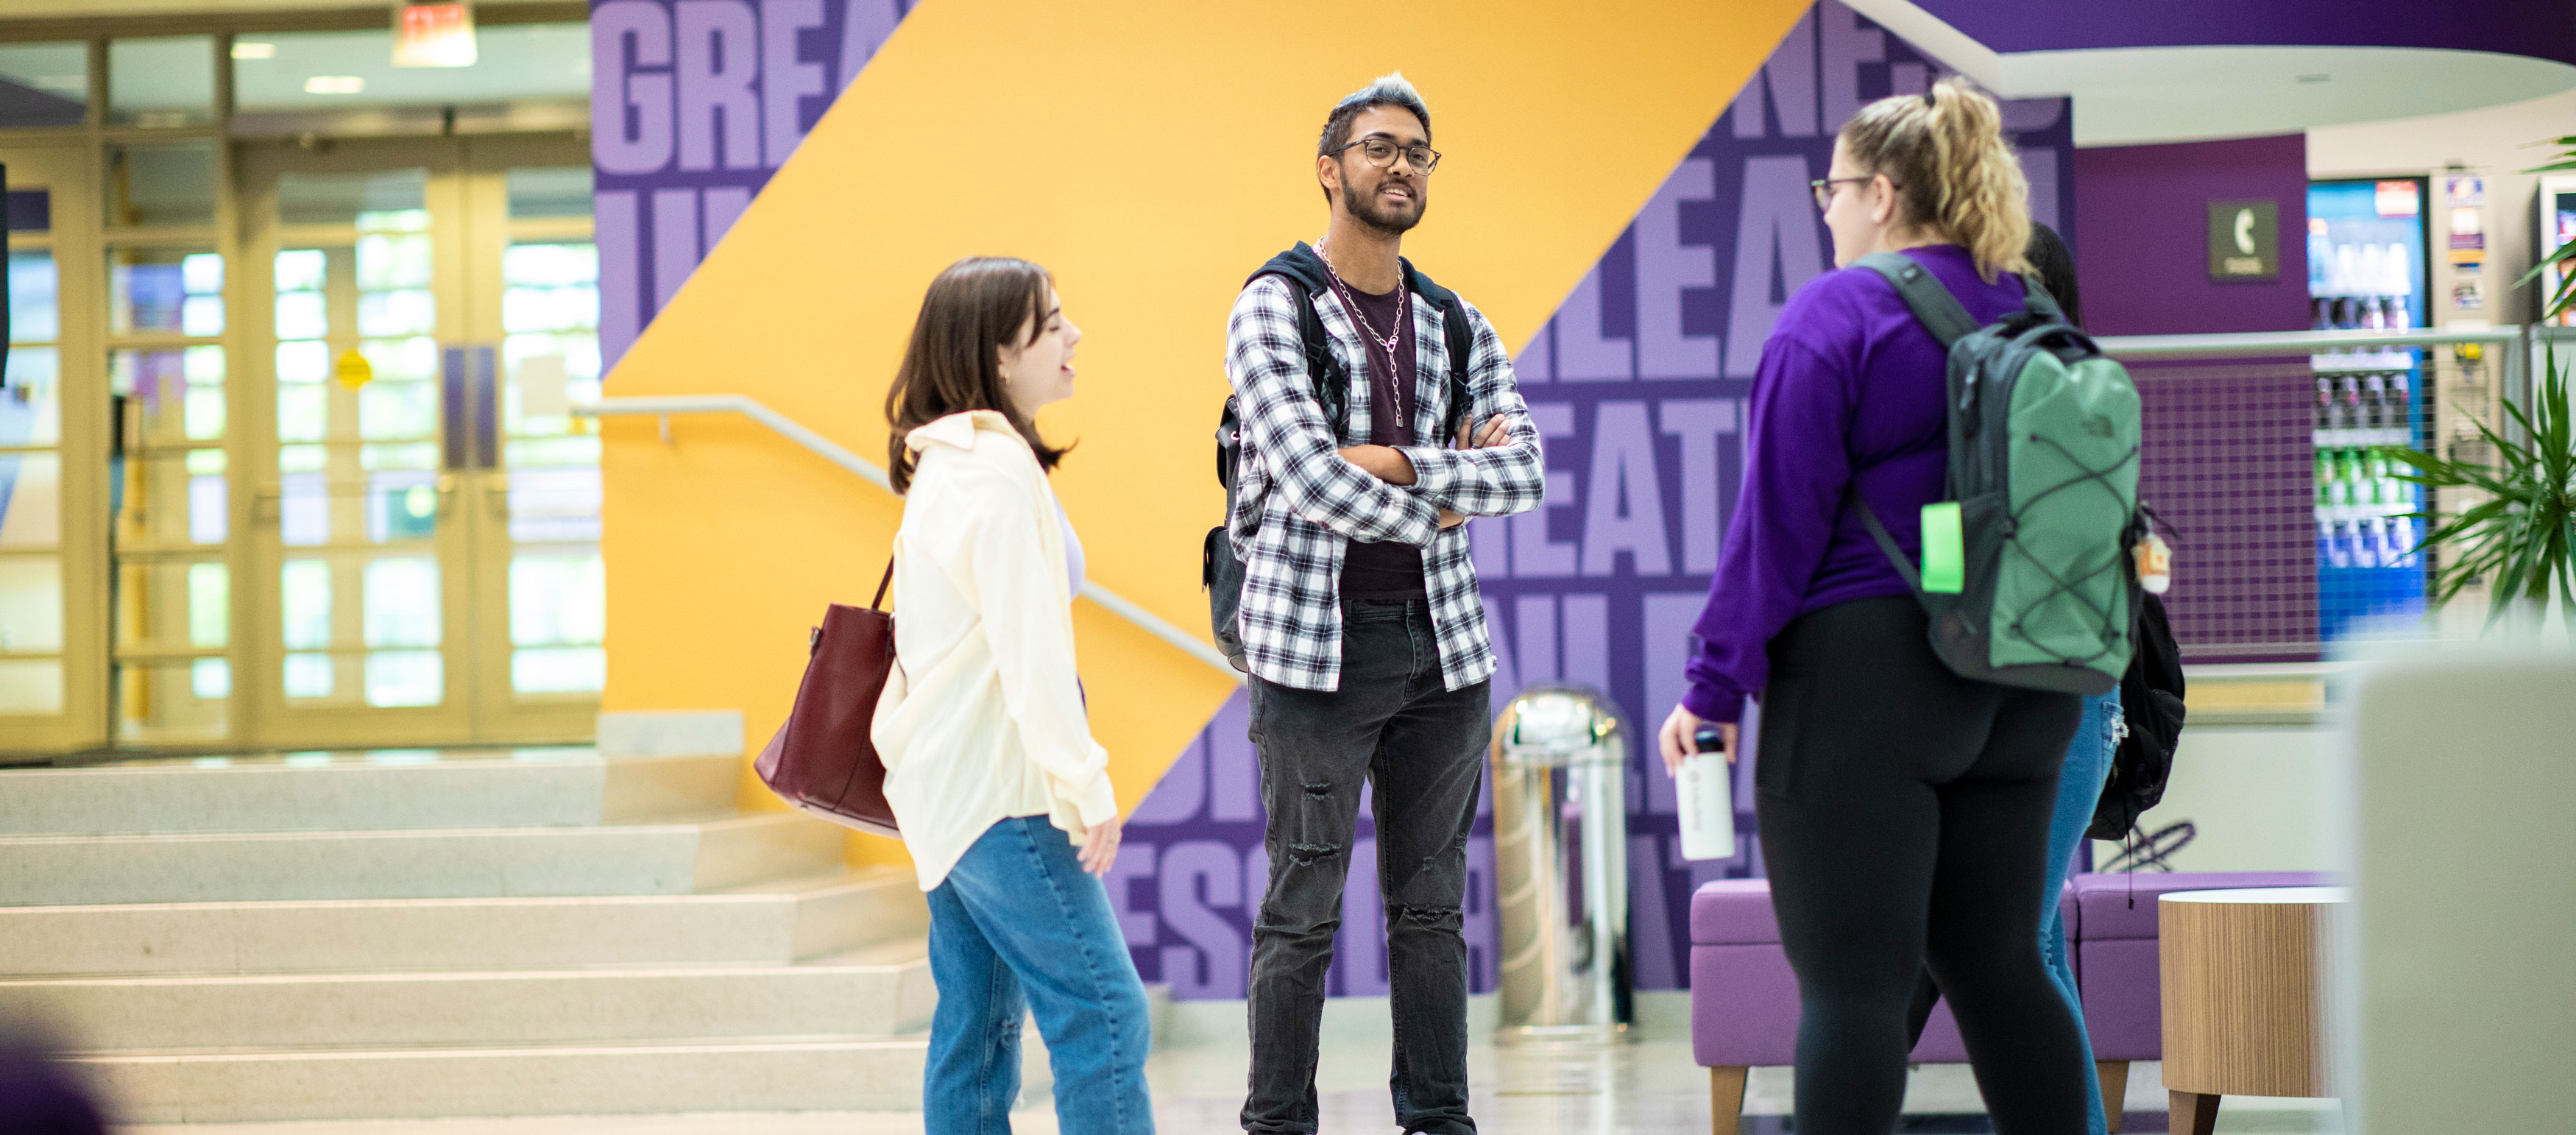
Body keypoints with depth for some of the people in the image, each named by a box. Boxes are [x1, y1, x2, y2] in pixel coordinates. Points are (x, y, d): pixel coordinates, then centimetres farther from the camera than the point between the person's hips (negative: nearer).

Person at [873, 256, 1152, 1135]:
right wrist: (1086, 781, -18)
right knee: (1102, 1010, -10)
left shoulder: (945, 462, 15)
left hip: (947, 784, 10)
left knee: (977, 1021, 10)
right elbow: (1028, 645, -20)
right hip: (997, 783, -10)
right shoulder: (998, 469, -15)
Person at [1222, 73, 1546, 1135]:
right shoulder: (1272, 309, -4)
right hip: (1318, 645, -5)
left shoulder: (1458, 327, 13)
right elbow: (1309, 479, -16)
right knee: (1303, 906, -2)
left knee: (1431, 903, 10)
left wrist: (1397, 464, -13)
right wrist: (1439, 507, -6)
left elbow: (1525, 475, -1)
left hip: (1445, 645, 5)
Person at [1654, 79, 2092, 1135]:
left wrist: (1717, 681, -7)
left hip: (1863, 670, -7)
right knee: (1998, 962, 12)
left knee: (1851, 978, -6)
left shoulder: (1835, 314, -8)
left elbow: (1779, 513, -11)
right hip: (2015, 691, 7)